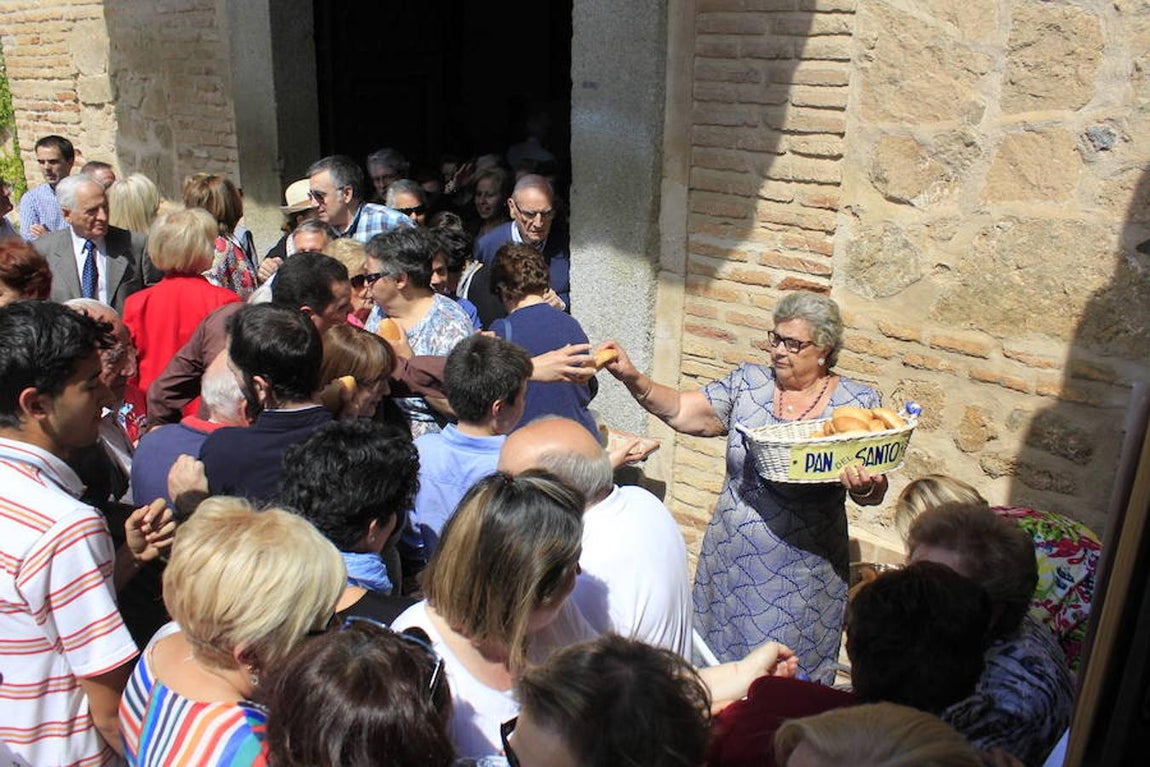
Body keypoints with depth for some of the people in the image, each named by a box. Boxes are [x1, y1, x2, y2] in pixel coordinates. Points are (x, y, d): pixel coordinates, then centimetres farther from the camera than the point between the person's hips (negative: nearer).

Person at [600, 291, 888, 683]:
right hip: (730, 562, 2)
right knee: (717, 672, 13)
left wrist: (864, 486, -25)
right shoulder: (748, 382, 3)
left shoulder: (857, 401, -2)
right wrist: (632, 378, -19)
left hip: (802, 575, -2)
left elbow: (873, 494, -2)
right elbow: (680, 411, -4)